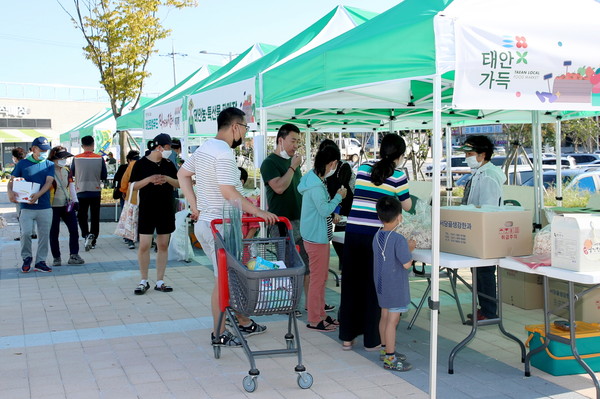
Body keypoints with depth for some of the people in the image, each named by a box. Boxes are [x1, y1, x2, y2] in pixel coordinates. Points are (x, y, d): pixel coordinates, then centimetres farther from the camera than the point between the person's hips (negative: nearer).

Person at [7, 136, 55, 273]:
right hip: (26, 207, -1)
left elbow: (49, 182, -4)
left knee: (44, 235, 4)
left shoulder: (49, 165, 8)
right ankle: (27, 258, 12)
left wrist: (38, 194, -22)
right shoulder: (23, 163, 6)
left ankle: (40, 262, 15)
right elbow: (12, 180, 7)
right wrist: (10, 192, -16)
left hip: (45, 207, 2)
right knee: (26, 232, -10)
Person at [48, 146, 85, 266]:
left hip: (67, 205, 6)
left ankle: (74, 256, 8)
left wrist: (75, 200, 6)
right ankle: (56, 258, 13)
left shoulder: (67, 170, 8)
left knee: (74, 230, 1)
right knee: (54, 233, 3)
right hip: (53, 207, -6)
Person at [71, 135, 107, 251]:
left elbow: (72, 173, 5)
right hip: (95, 191, 0)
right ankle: (93, 241, 13)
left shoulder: (76, 159, -8)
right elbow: (104, 176, -3)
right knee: (95, 216, 10)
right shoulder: (99, 158, -8)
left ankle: (86, 234, -11)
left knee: (82, 215, 11)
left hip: (81, 192, 0)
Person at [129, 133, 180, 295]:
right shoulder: (141, 164, -3)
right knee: (144, 245, -4)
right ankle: (144, 281, 10)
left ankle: (160, 281, 14)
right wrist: (149, 179, -19)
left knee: (163, 245, 6)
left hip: (166, 210, 4)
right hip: (147, 210, -4)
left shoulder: (168, 164, 8)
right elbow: (133, 186, -4)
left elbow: (179, 184, 10)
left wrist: (167, 179, -9)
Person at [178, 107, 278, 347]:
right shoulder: (224, 153, -19)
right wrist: (258, 212, -21)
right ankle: (219, 334, 11)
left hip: (204, 222, 10)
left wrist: (195, 206, 16)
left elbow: (182, 174, 20)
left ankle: (244, 323, 29)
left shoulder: (204, 148, 12)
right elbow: (229, 193, -26)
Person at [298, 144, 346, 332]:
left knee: (321, 278, 17)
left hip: (320, 236, 10)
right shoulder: (316, 185, -22)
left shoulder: (315, 179, 10)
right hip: (316, 238, -10)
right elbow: (325, 210, -21)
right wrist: (338, 197, -10)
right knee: (317, 278, -1)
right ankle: (314, 320, 9)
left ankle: (321, 315, 28)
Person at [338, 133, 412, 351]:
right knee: (373, 285, 7)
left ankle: (347, 337, 21)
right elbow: (407, 206, 7)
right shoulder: (398, 176, -3)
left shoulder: (363, 168, 9)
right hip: (376, 236, -4)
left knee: (351, 283, 12)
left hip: (353, 233, 4)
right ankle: (372, 339, 15)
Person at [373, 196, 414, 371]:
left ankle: (385, 349, 32)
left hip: (381, 283, 8)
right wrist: (410, 249, -3)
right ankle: (390, 358, 3)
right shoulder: (399, 240, -22)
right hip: (396, 286, -8)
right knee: (393, 320, -3)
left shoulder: (377, 236, 3)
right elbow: (407, 264, -19)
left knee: (385, 316, 19)